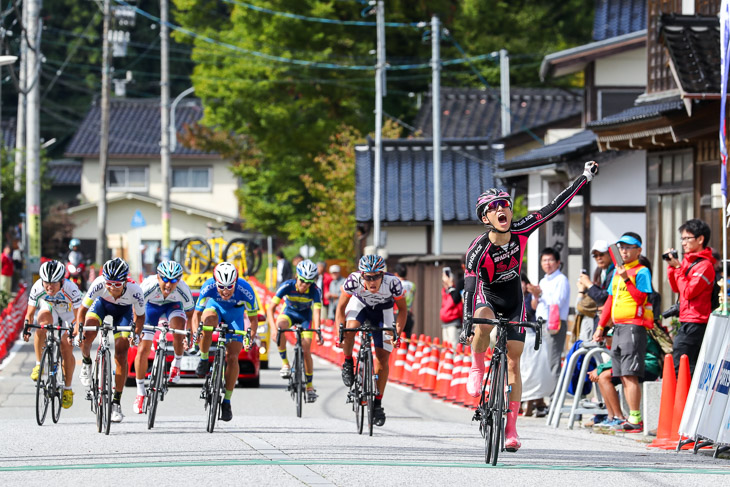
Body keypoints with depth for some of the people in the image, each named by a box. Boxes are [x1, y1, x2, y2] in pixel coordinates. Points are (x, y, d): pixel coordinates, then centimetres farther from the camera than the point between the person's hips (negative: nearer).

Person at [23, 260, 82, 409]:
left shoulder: (70, 289, -36)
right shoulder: (37, 288, -29)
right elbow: (30, 313, -19)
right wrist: (27, 328, -34)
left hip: (68, 316, -1)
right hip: (49, 310, 1)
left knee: (66, 349, -12)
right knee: (43, 317, -34)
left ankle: (68, 389, 9)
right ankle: (39, 364, -24)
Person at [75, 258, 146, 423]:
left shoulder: (135, 291, -36)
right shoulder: (99, 284, -38)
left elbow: (140, 316, -16)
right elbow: (82, 310, -26)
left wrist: (136, 334, -25)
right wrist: (79, 332, -35)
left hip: (124, 310, 0)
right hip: (102, 304, 0)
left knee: (121, 356, -9)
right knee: (86, 336, -27)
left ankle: (116, 403, 1)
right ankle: (86, 363, 8)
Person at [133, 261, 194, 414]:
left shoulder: (183, 289, -34)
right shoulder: (149, 286, -38)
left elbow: (190, 314, -17)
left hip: (173, 305, 0)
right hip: (152, 305, 0)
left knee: (179, 330, -34)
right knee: (143, 350, -7)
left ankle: (176, 365, -5)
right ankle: (140, 393, 10)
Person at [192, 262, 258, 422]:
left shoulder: (245, 290, -35)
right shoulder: (208, 287, -33)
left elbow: (253, 317, -22)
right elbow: (197, 313, -21)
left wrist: (251, 337, -38)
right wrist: (195, 333, -38)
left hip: (235, 313, 0)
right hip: (215, 306, 0)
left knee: (232, 358, -12)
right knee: (209, 319, -38)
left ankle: (227, 402, 1)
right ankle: (204, 360, -16)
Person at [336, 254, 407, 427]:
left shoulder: (393, 283, -34)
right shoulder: (353, 280, -34)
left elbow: (402, 309, -17)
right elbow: (341, 308, -20)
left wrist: (397, 333, -28)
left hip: (383, 310, 0)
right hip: (360, 303, 0)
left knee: (383, 358, -4)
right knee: (349, 329, -34)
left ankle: (377, 403, 9)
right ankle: (348, 363, -5)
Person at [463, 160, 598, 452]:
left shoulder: (521, 231, -19)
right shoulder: (479, 249, -27)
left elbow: (555, 207, -13)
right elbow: (469, 286, -33)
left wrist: (585, 177, -13)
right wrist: (466, 324, -42)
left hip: (513, 301, 3)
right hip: (486, 297, -3)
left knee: (513, 363, -2)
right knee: (484, 322, -40)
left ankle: (511, 428, 1)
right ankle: (477, 370, -15)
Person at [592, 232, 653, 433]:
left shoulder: (642, 271, -4)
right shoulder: (617, 272, 20)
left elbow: (640, 297, -15)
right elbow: (610, 301, 24)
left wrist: (626, 279, -21)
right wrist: (601, 326, 22)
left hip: (634, 326, -8)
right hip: (618, 326, 8)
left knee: (630, 374, -13)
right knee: (623, 376, 6)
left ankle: (635, 419, -14)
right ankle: (632, 418, 8)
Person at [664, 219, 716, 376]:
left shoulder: (705, 265, -14)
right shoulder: (688, 260, 15)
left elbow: (688, 292, -19)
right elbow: (676, 288, 20)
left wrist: (678, 267, -13)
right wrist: (671, 266, 9)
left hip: (695, 323, -10)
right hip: (687, 322, 10)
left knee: (678, 367, -13)